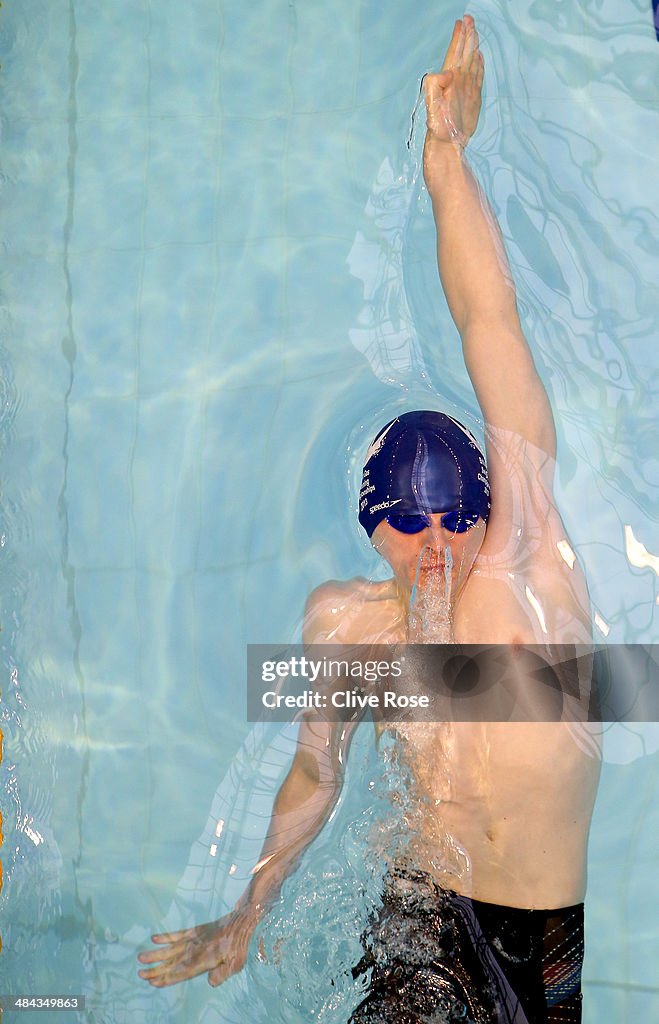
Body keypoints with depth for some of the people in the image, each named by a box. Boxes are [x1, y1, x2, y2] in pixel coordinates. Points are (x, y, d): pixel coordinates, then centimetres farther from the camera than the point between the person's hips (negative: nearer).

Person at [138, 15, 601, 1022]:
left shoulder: (526, 562, -10)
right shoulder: (343, 619, -1)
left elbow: (489, 327, -13)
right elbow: (316, 771, 14)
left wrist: (448, 156, -13)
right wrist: (246, 918, 11)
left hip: (578, 937, -1)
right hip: (434, 920, 1)